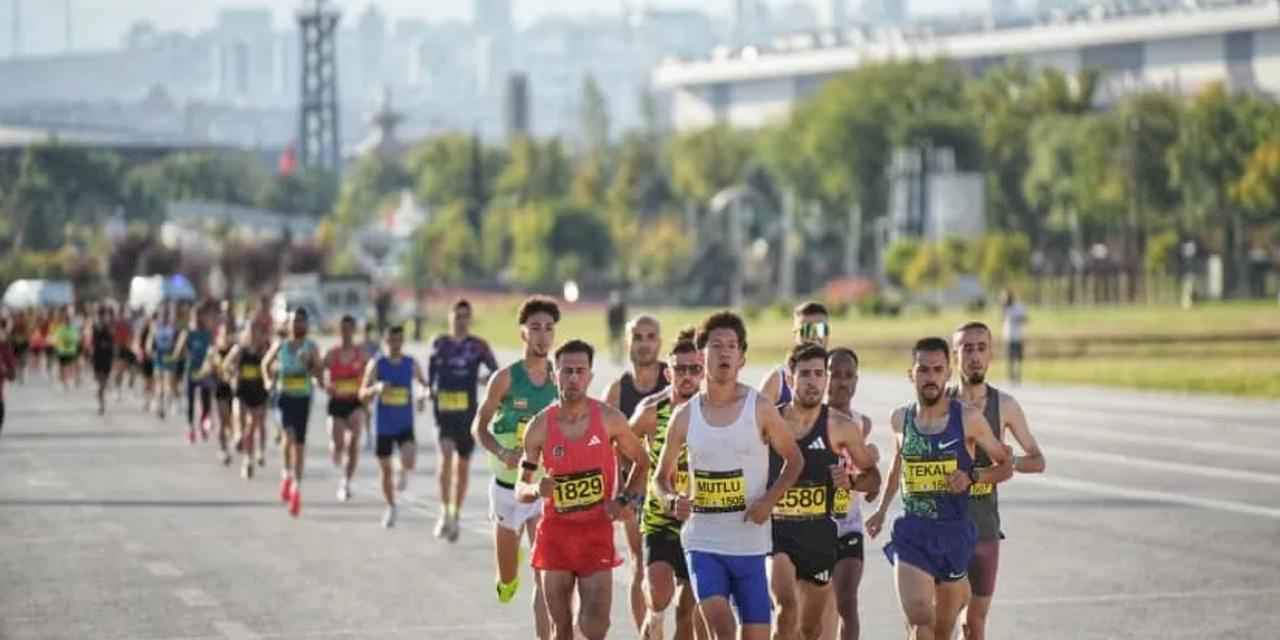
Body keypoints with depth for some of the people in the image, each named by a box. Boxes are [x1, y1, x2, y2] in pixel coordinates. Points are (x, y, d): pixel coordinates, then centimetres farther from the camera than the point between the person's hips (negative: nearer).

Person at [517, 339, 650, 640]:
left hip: (597, 529, -1)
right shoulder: (540, 426, -4)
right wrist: (536, 490, -20)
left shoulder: (609, 419, -5)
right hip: (556, 530, 1)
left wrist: (626, 500, -2)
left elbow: (641, 462, 12)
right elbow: (520, 490, 2)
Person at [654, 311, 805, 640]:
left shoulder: (760, 409, -3)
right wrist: (673, 500, -9)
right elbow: (663, 475, 14)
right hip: (702, 541, 0)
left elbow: (794, 460, 8)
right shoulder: (685, 416, 2)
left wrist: (770, 499, -9)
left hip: (751, 541, 0)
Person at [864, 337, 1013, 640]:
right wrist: (882, 509, 26)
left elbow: (1006, 465, 4)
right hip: (911, 533, 0)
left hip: (955, 532, 0)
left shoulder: (968, 419, -6)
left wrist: (972, 476, -14)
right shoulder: (900, 419, 3)